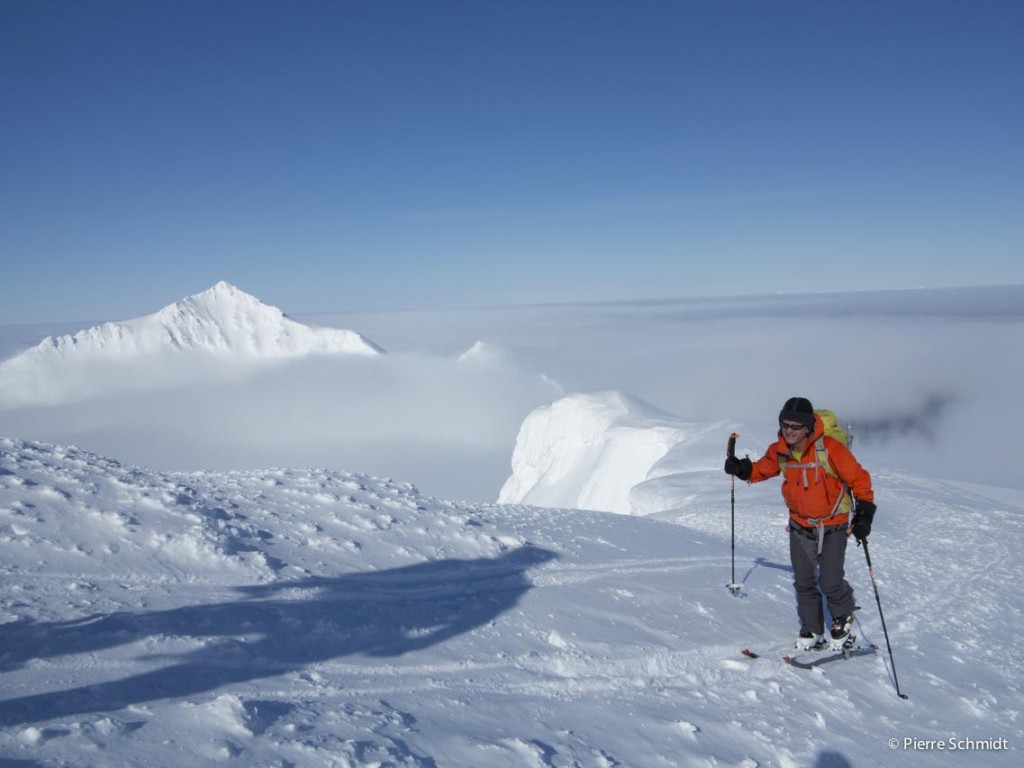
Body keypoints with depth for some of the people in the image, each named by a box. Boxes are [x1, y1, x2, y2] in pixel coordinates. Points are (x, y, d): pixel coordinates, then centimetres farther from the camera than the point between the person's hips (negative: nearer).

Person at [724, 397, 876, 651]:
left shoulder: (830, 449, -24)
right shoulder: (779, 451, -9)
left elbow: (858, 478, -14)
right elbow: (762, 469, 9)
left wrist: (864, 514, -16)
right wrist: (742, 469, -11)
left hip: (833, 526, -4)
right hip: (799, 526, 4)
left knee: (830, 582, -5)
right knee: (803, 582, 9)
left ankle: (843, 618, 27)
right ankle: (812, 632, 26)